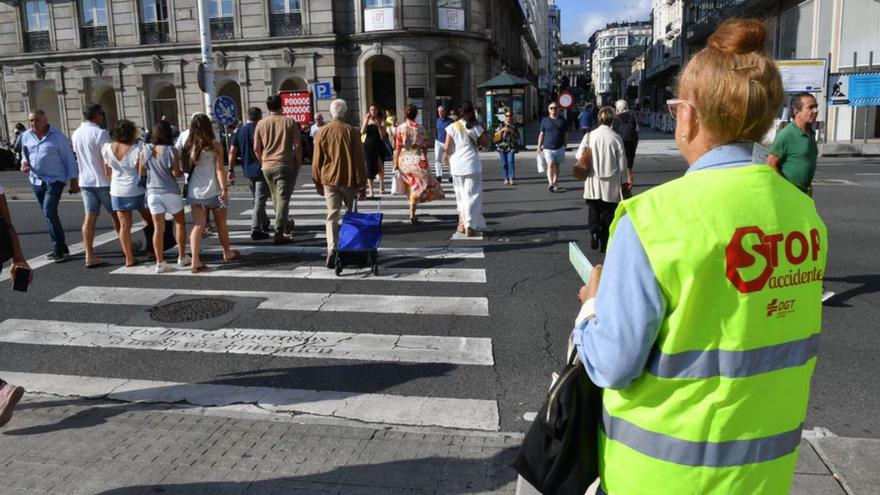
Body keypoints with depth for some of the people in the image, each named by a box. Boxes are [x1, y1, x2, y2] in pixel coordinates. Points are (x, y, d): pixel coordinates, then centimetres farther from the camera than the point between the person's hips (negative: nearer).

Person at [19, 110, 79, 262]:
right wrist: (24, 163, -2)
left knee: (49, 212, -18)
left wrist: (74, 181, -5)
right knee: (49, 215, 11)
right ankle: (60, 247, 20)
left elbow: (69, 159, -4)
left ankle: (59, 248, -9)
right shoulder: (26, 136, 7)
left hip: (55, 180, -6)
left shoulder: (57, 136, -8)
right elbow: (25, 155, 21)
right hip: (36, 181, 6)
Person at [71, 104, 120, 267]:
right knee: (116, 214, 10)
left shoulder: (76, 134, 8)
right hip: (103, 181, -6)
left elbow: (79, 156, 17)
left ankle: (89, 255, -2)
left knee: (90, 217, 3)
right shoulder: (100, 133, -16)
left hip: (85, 181, 6)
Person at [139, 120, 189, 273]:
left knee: (158, 228, 5)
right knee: (180, 223, 15)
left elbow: (141, 172, 2)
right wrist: (182, 172, 7)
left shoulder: (145, 150, -1)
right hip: (170, 192, -3)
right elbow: (176, 173, -14)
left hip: (153, 193, 3)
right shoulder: (171, 150, -11)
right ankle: (182, 257, 20)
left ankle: (160, 262, 4)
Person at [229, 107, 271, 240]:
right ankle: (256, 230, -10)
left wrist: (231, 170, 7)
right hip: (261, 170, -7)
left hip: (248, 171, 7)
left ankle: (265, 224, 35)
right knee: (260, 200, -5)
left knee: (257, 199, 20)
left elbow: (232, 151, 5)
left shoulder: (240, 131, 7)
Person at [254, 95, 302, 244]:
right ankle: (279, 233, -9)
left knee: (276, 199, 18)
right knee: (283, 199, -3)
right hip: (285, 165, -4)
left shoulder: (261, 124, 4)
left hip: (267, 167, 4)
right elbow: (297, 146, -6)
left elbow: (256, 148, 4)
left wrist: (263, 162, 16)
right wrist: (298, 164, 3)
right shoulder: (289, 122, -2)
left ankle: (285, 226, 32)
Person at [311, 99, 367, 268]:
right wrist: (361, 182, 0)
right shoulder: (352, 132, -6)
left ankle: (332, 250, -15)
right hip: (348, 180, -1)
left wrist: (318, 183, 12)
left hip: (329, 180, 1)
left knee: (332, 216, 1)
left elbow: (317, 160, 3)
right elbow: (359, 160, -6)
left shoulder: (322, 132, 0)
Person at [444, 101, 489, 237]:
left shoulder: (452, 127, -3)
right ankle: (469, 227, 0)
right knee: (472, 195, 4)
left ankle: (462, 222, 20)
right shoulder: (475, 127, -4)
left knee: (460, 195, 18)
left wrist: (448, 158, 13)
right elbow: (486, 142, 7)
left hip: (456, 166, 2)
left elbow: (447, 148, -5)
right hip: (472, 165, -2)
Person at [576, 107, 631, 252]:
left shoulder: (589, 136, -5)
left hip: (593, 181, 0)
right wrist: (624, 180, 9)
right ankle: (604, 243, 9)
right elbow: (622, 162, -1)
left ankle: (594, 232, -10)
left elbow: (579, 156, -6)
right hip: (611, 183, 0)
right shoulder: (616, 138, -6)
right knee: (608, 212, 8)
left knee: (593, 209, 12)